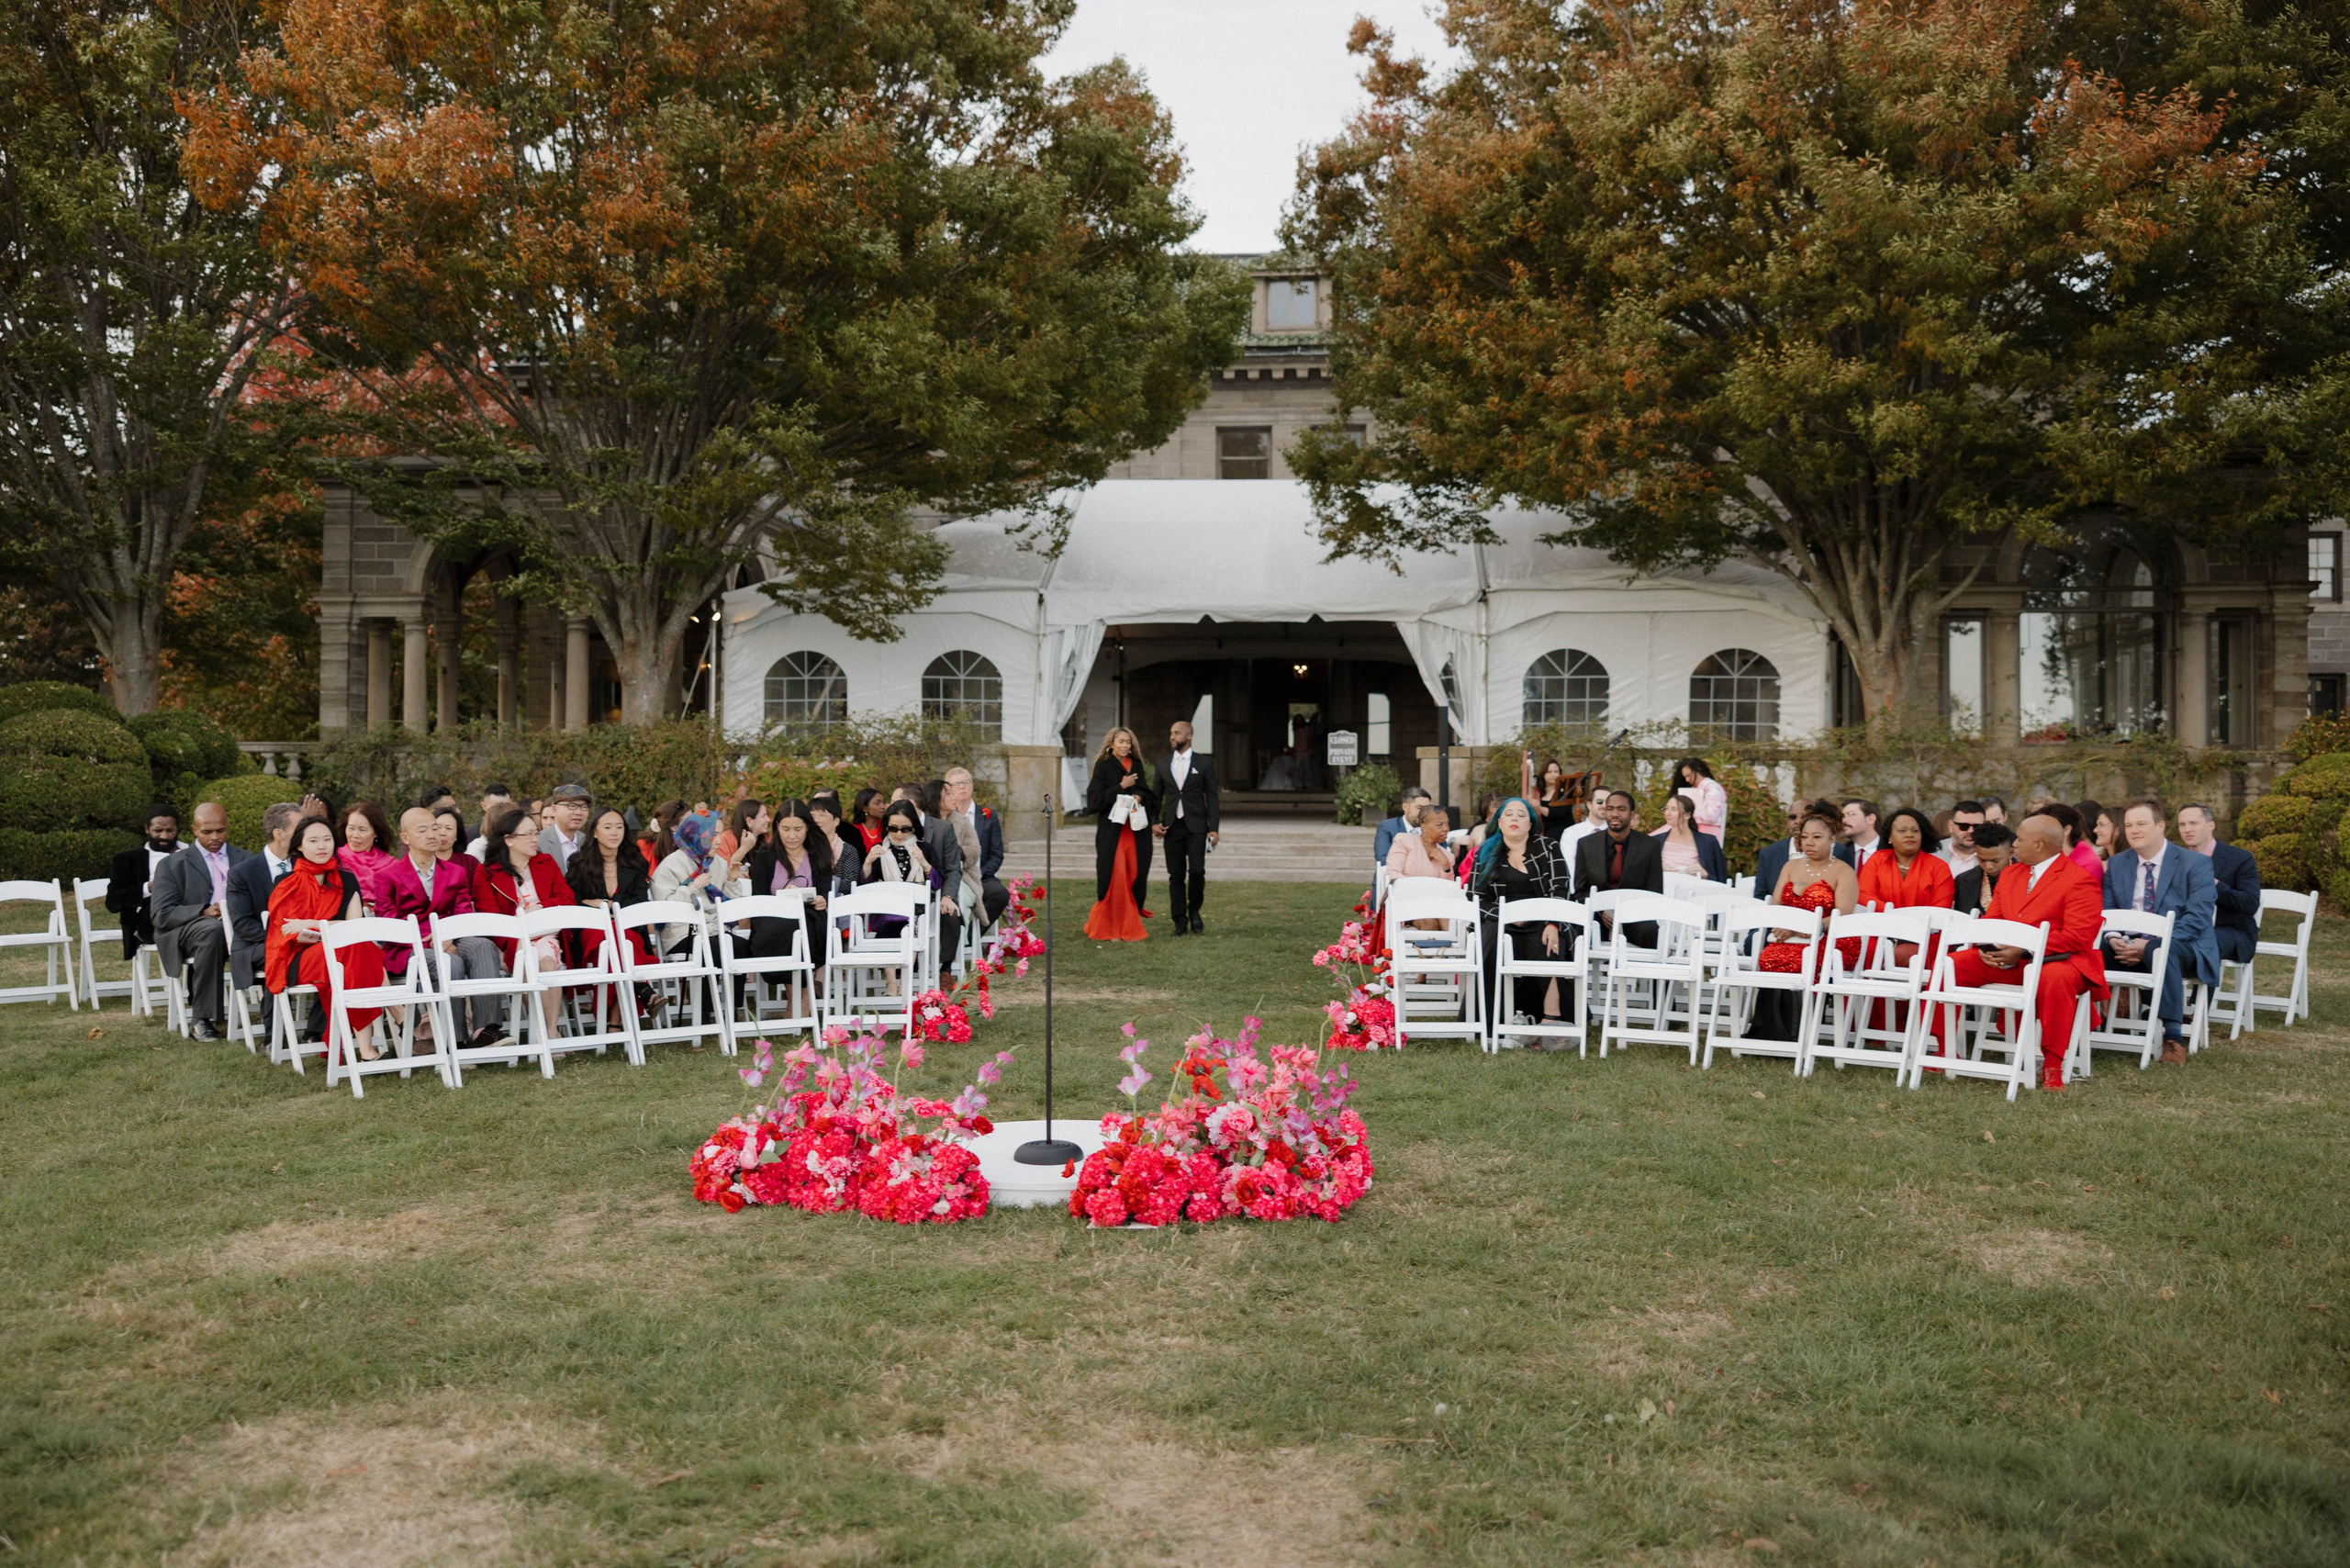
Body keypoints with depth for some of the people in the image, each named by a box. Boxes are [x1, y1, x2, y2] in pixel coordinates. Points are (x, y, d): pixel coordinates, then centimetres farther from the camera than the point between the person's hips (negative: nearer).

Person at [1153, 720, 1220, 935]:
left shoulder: (1204, 763, 2)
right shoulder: (1163, 765, 11)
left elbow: (1212, 797, 1)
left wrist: (1214, 828, -5)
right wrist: (1153, 823, 2)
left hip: (1196, 827, -3)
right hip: (1172, 827, 3)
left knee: (1197, 871, -13)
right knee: (1176, 876, 2)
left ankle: (1194, 910, 11)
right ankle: (1180, 922, 9)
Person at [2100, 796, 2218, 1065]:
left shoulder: (2195, 864, -3)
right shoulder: (2116, 864, 13)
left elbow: (2198, 918, -13)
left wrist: (2150, 945, -24)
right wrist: (2113, 939, -15)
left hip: (2182, 947, -4)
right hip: (2129, 945, 4)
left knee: (2160, 951, -40)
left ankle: (2173, 1037, -36)